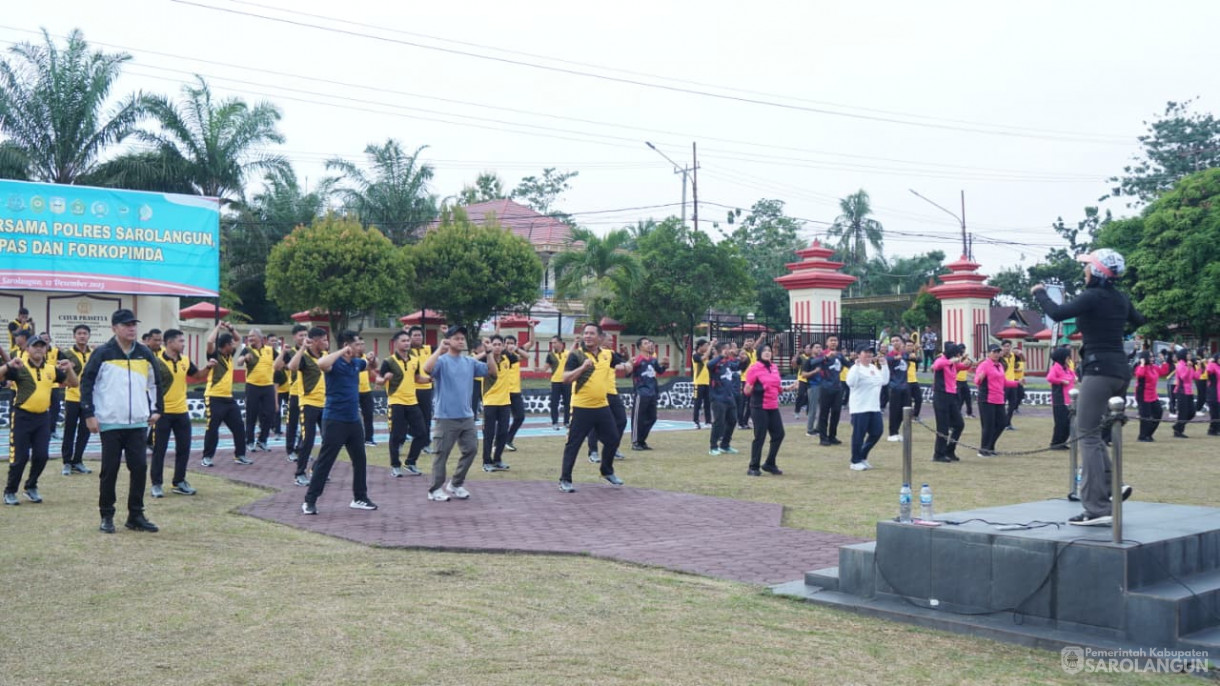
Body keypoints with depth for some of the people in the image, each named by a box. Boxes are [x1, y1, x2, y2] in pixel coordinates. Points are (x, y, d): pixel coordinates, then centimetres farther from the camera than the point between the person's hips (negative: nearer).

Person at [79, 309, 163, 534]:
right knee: (110, 470, 3)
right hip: (110, 423, -3)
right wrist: (89, 414, -7)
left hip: (138, 423, 4)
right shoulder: (103, 353, -5)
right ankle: (106, 517, 13)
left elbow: (155, 383, 18)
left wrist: (156, 410, 14)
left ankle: (136, 515, 12)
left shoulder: (145, 354, 7)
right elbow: (87, 383, -3)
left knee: (139, 468, 2)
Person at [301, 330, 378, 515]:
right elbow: (321, 363, -38)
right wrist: (343, 352, -28)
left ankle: (360, 498, 25)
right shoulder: (334, 363, -14)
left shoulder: (356, 362, 8)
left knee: (360, 460, 12)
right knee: (325, 461, -3)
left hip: (354, 420, 7)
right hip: (334, 420, -7)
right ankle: (309, 501, 4)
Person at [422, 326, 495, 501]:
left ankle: (456, 484, 25)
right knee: (442, 453, 0)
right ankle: (435, 489, 10)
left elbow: (493, 372, 7)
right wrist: (439, 350, -26)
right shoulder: (442, 361, -8)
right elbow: (427, 369, -29)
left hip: (467, 416, 6)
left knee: (471, 449, 9)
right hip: (446, 417, -6)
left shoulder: (470, 361, 9)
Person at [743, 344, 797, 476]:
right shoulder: (754, 368, -10)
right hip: (760, 407, -7)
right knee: (760, 437, -5)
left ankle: (769, 464, 23)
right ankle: (753, 468, 6)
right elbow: (747, 391, -9)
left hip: (773, 407, 7)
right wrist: (757, 388, -29)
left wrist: (788, 388, 7)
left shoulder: (774, 367, 11)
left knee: (779, 434, 8)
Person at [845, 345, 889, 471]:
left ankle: (862, 457, 23)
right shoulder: (856, 368, -11)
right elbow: (850, 383, -27)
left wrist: (884, 365, 12)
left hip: (874, 408, 8)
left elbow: (884, 381, 16)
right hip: (860, 408, -8)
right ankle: (855, 462, 8)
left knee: (876, 433, 9)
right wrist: (857, 366, -30)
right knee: (859, 435, -3)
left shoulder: (875, 368, 15)